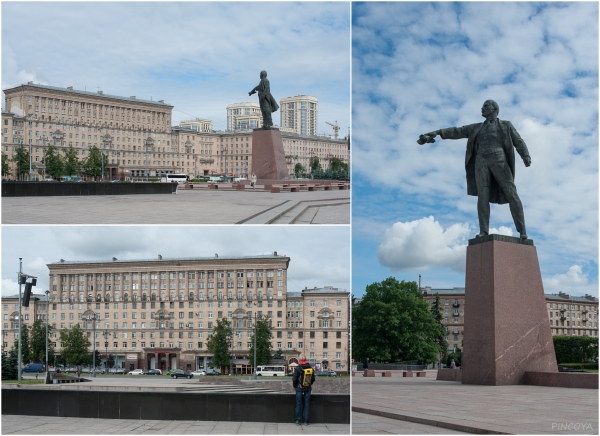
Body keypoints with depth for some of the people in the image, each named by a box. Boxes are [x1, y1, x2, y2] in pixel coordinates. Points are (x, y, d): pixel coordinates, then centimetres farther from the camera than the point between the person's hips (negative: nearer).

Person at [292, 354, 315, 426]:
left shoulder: (298, 368, -11)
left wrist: (295, 386, 7)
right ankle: (306, 421, 6)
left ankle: (298, 420, 4)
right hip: (308, 389, 3)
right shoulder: (310, 368, 1)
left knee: (298, 404, 4)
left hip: (299, 388, -3)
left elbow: (294, 379, -10)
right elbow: (313, 379, 8)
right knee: (307, 404, 7)